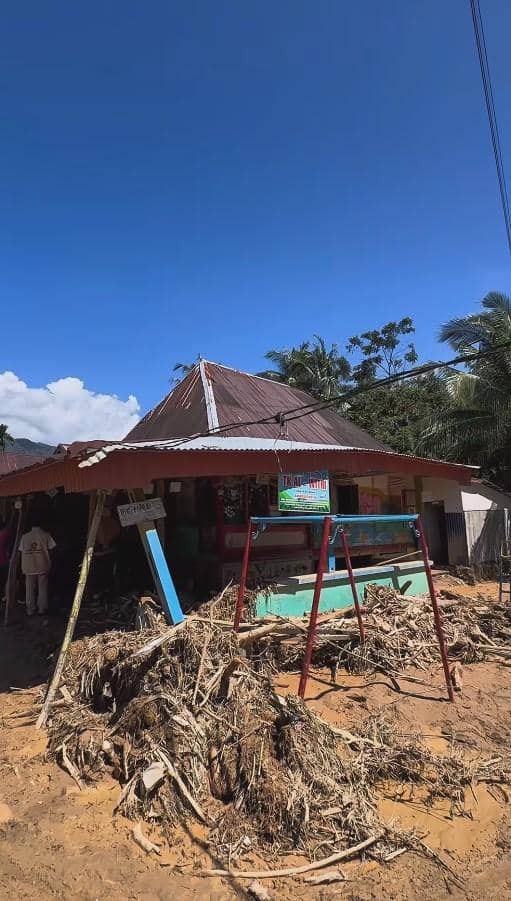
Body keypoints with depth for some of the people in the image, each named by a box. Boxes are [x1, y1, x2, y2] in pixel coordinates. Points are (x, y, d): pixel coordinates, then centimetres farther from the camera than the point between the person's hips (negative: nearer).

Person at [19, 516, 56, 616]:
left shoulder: (25, 537, 0)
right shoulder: (46, 535, -4)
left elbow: (22, 552, 2)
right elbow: (50, 551, -4)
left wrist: (23, 568, 12)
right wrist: (49, 566, 7)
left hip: (29, 568, 1)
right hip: (43, 567, -1)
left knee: (30, 590, 11)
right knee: (43, 589, 9)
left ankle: (30, 610, 15)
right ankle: (42, 609, 11)